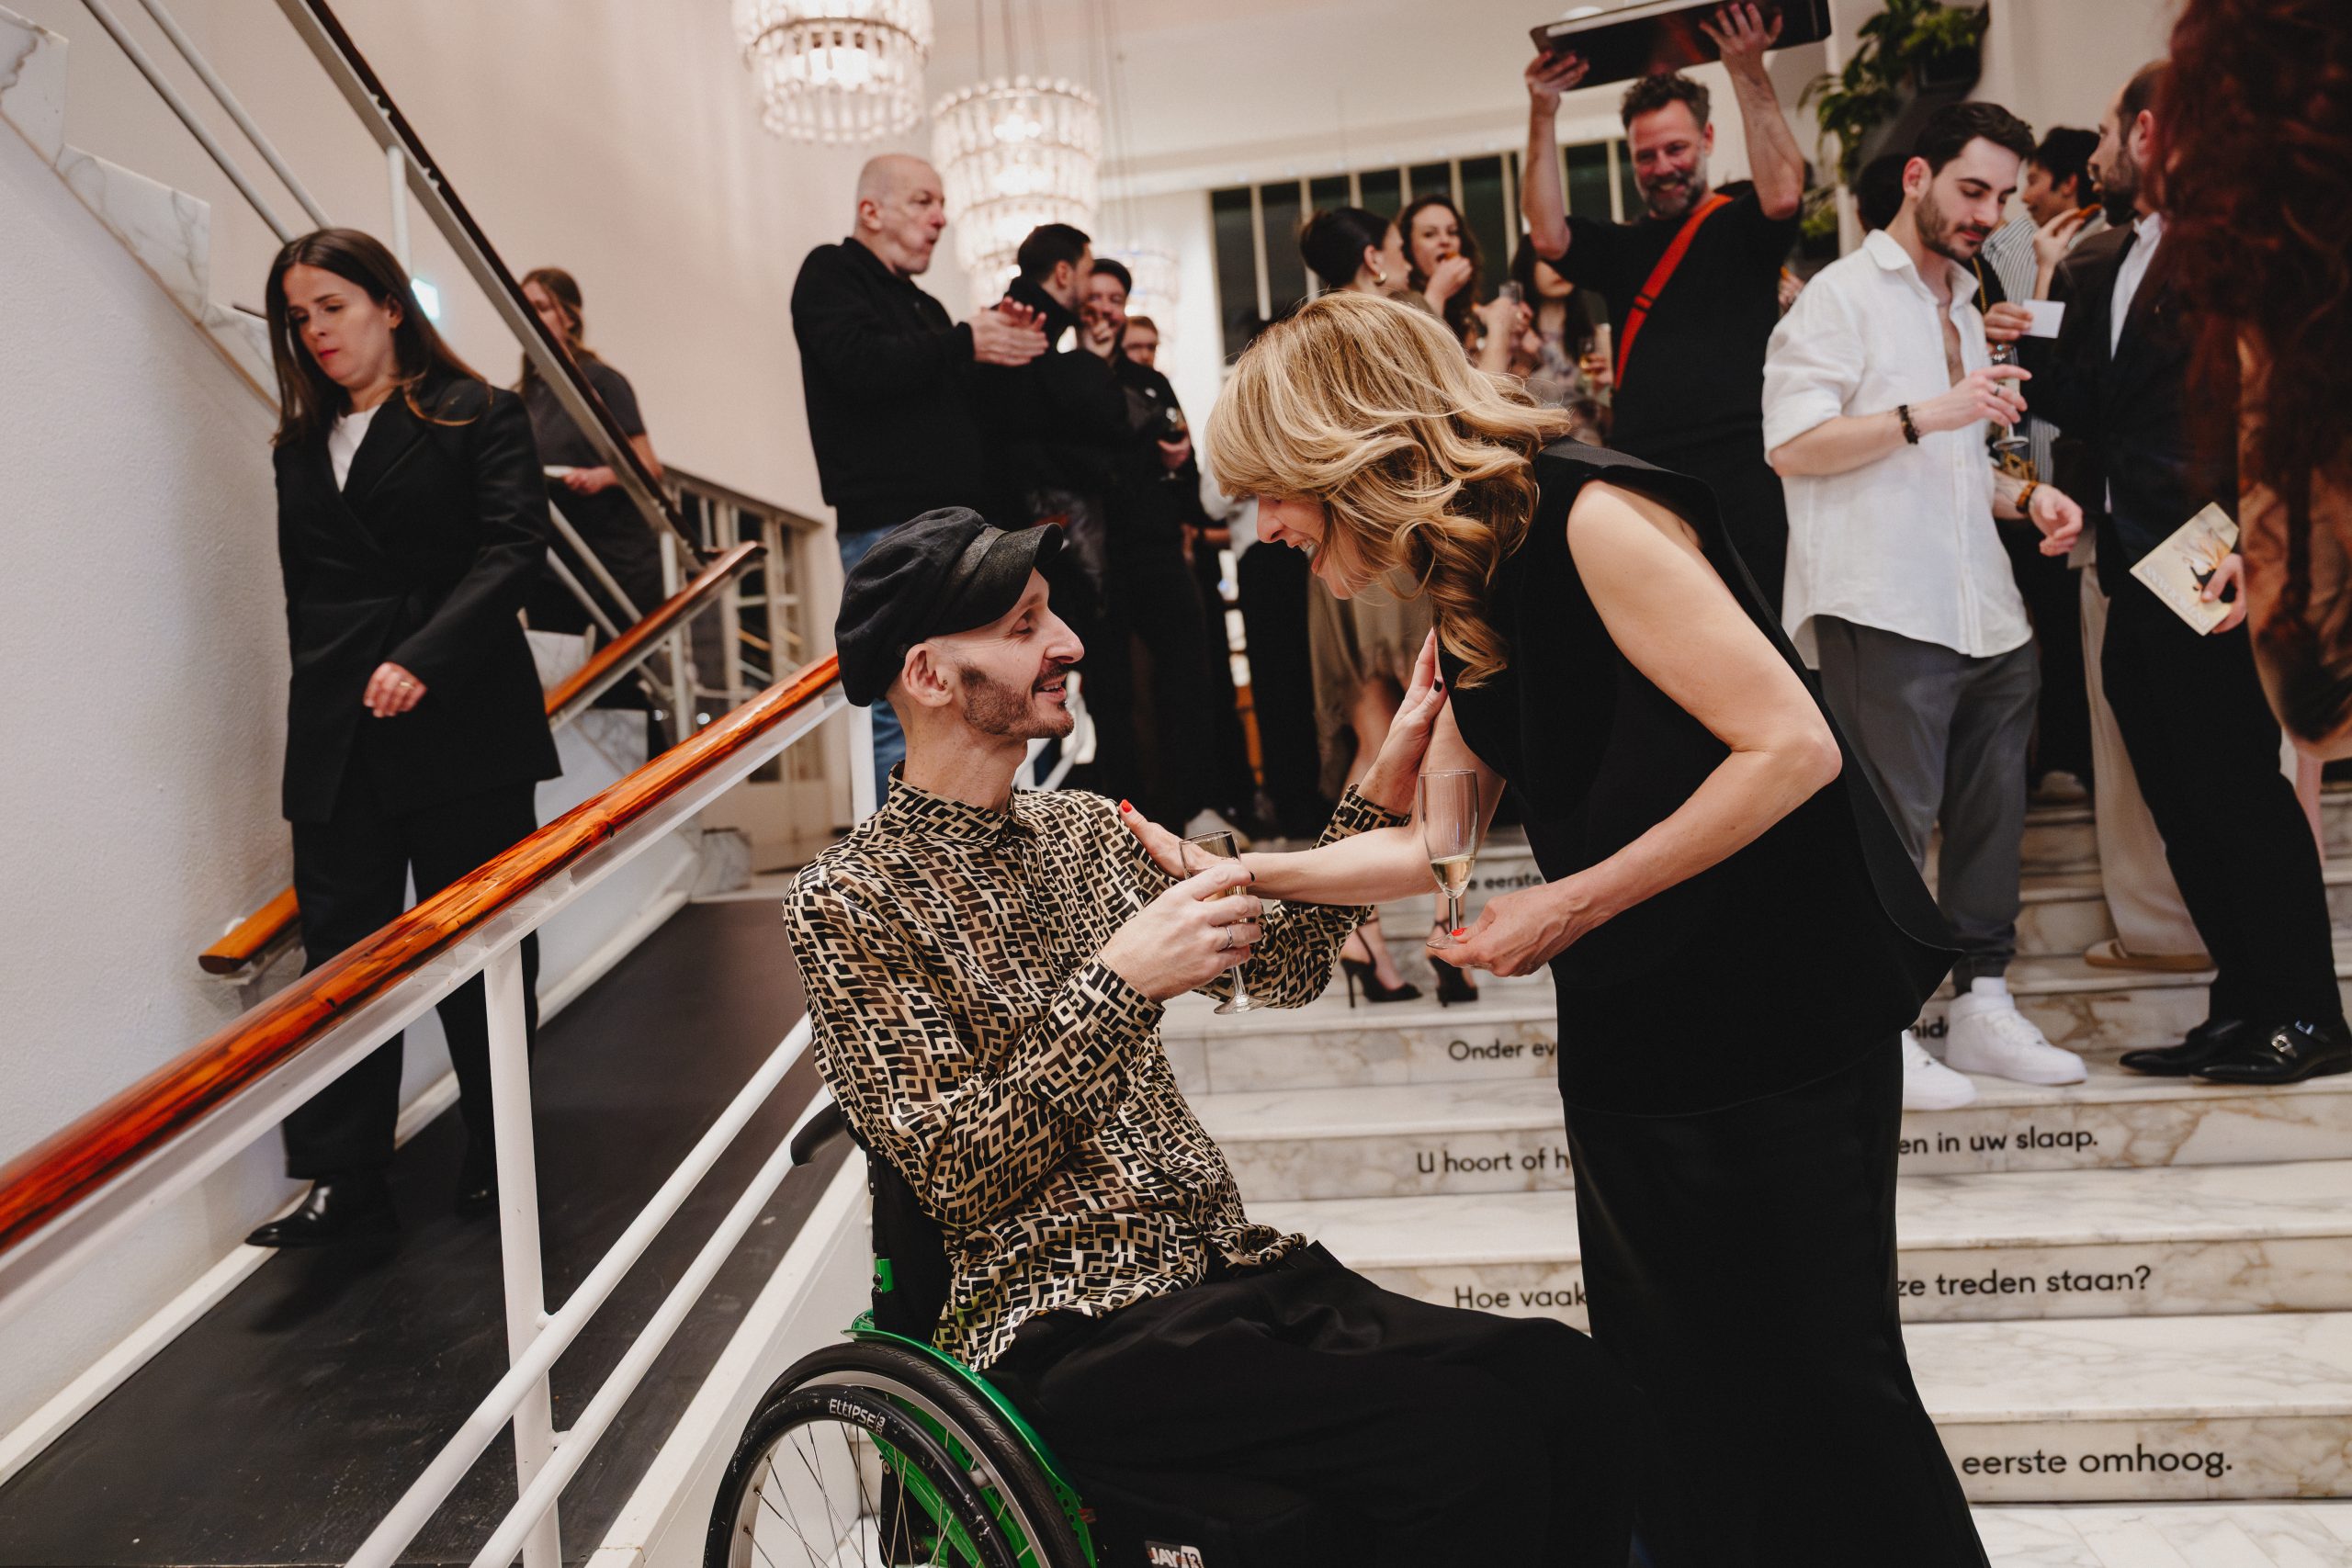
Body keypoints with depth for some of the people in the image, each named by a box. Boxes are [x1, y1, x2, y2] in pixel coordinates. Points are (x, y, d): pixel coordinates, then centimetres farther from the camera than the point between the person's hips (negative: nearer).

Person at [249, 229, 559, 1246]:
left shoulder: (478, 417, 1)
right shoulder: (301, 448, 17)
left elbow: (515, 550, -11)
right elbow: (305, 591, 19)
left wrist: (424, 657, -21)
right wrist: (328, 693, 9)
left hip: (464, 727, -4)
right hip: (337, 742, 5)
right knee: (339, 953, 2)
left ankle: (501, 1160, 19)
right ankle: (345, 1181, 10)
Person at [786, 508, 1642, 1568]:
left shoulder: (1083, 827, 14)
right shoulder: (850, 901, -6)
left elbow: (1281, 965, 13)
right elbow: (952, 1172, -12)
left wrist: (1382, 792, 2)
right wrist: (1121, 983, -22)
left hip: (1231, 1269, 6)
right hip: (1072, 1338, -6)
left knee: (1573, 1385, -14)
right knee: (1468, 1441, -25)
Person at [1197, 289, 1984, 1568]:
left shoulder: (1586, 517, -19)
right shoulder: (1468, 589, 8)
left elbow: (1792, 746, -23)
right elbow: (1442, 840, 11)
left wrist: (1571, 907, -20)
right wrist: (1240, 875, 5)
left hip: (1782, 1015, -8)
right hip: (1632, 1029, 8)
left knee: (1813, 1377, 6)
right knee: (1665, 1383, 17)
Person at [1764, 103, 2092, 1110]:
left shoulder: (1963, 310, 25)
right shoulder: (1843, 295, 0)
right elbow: (1792, 444, -14)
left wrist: (2024, 495, 12)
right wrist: (1927, 415, -18)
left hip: (1983, 611, 8)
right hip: (1885, 611, -8)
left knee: (1990, 813, 9)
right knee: (1891, 825, -6)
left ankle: (1982, 1005, 20)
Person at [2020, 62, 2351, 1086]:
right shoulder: (2097, 271, 17)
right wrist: (2033, 343, 1)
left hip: (2210, 579, -8)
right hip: (2135, 581, 8)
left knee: (2239, 794, -2)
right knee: (2184, 809, 11)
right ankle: (2244, 1006, 21)